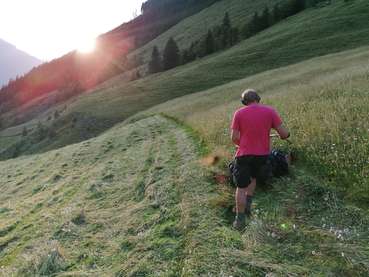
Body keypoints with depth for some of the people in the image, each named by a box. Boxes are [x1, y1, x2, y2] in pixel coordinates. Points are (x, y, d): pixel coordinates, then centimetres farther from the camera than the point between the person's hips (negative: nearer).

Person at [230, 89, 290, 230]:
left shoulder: (239, 113, -6)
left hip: (244, 155, -2)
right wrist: (284, 136, 18)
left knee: (241, 187, 8)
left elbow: (234, 138, -7)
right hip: (262, 155, 3)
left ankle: (240, 220, 15)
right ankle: (247, 206, 28)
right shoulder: (270, 111, -3)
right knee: (253, 178, 30)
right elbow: (284, 133, -5)